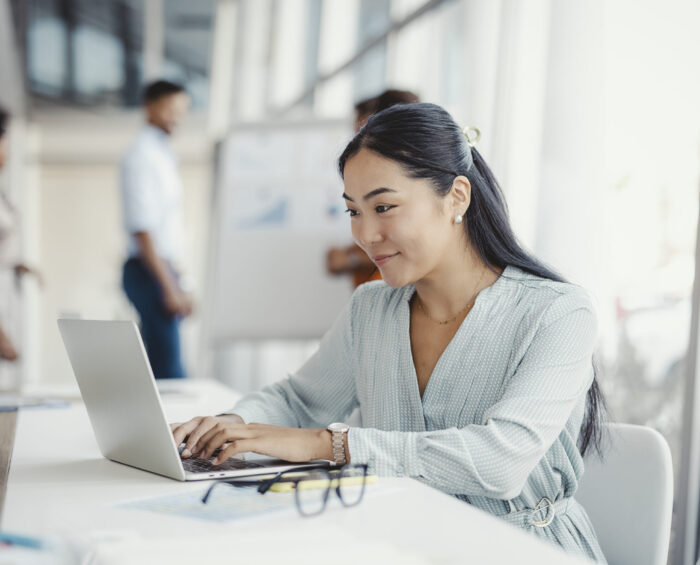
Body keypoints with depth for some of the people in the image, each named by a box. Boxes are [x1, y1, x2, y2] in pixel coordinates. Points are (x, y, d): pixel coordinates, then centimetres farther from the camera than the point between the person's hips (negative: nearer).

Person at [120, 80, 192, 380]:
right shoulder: (141, 155, -12)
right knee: (168, 365, -11)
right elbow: (141, 229, -19)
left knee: (157, 363, 12)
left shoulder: (162, 153, 18)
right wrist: (169, 287, -21)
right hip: (150, 272, -10)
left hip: (162, 267, 10)